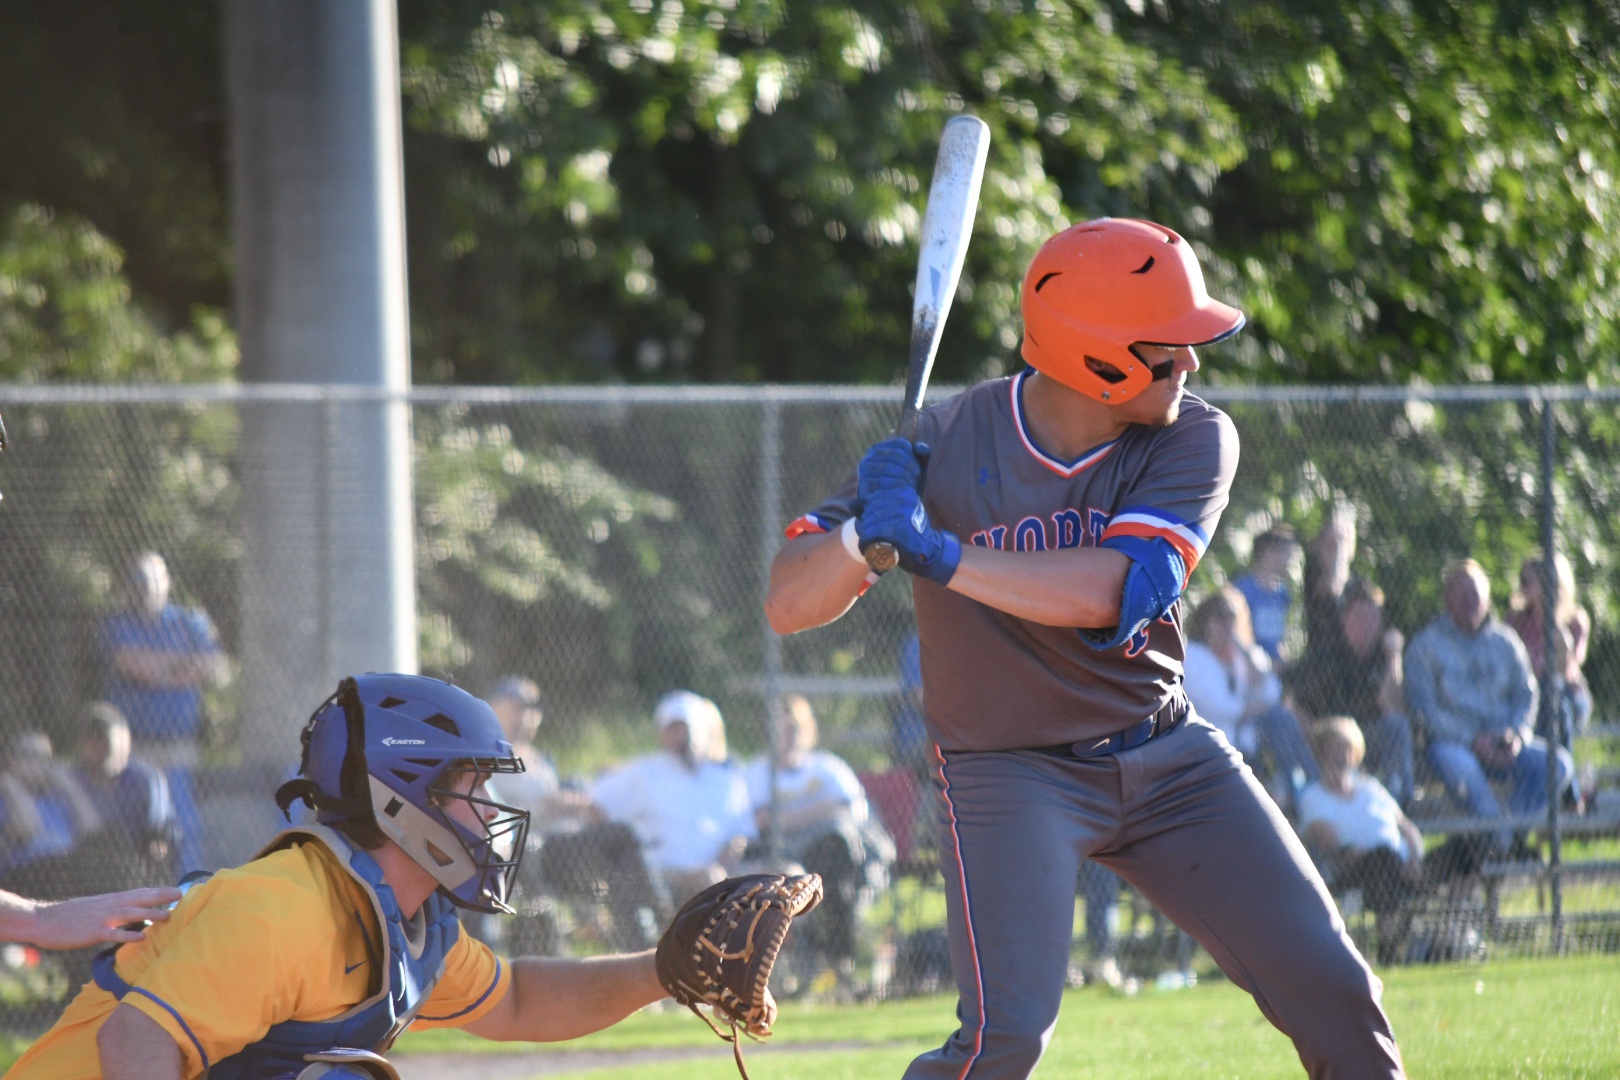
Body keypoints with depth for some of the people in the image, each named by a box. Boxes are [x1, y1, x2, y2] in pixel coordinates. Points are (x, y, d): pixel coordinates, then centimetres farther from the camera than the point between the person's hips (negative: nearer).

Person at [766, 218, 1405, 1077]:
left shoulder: (1194, 440, -10)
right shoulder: (943, 450, -15)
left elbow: (1119, 589, -27)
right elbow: (788, 607, -12)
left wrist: (940, 554, -34)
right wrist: (864, 533, -33)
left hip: (1165, 758, 3)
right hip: (1005, 771, -3)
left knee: (1329, 989, 0)